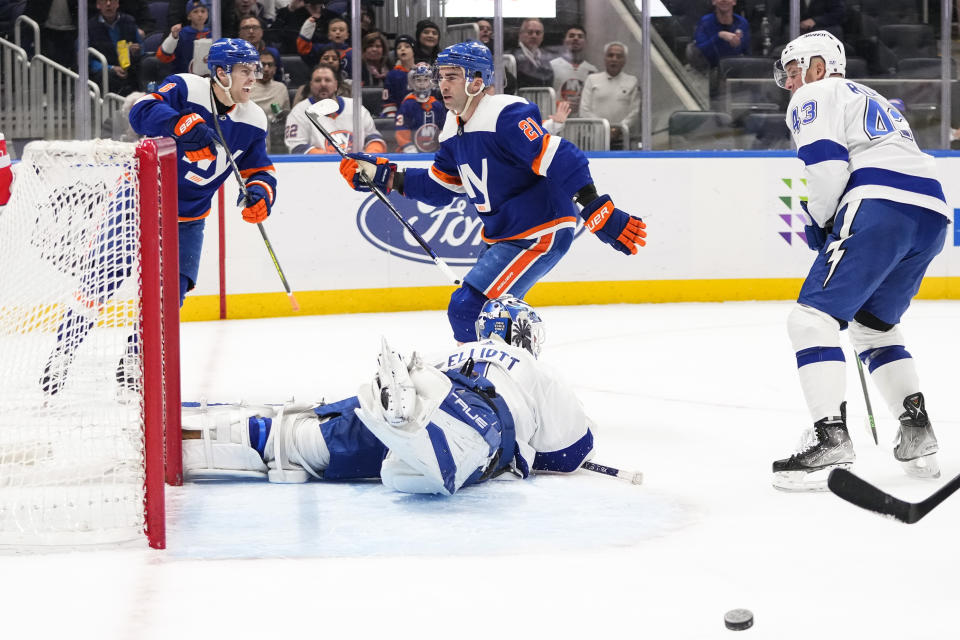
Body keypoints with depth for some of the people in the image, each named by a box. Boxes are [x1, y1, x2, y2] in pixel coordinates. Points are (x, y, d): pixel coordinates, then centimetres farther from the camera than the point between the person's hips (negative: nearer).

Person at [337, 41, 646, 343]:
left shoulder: (506, 116, -22)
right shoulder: (455, 128, 9)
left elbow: (562, 161, -28)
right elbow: (438, 185, 19)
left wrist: (601, 215, -34)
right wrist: (384, 176, 11)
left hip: (540, 235, -10)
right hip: (503, 237, 10)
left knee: (468, 309, -17)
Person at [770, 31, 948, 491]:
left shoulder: (814, 96, 9)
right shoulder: (871, 100, 36)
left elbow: (826, 163, -8)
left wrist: (819, 225, 6)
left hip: (882, 209, -9)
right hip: (932, 213, 9)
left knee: (812, 317, -9)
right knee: (873, 323, 24)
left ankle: (830, 441, -20)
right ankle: (918, 436, 16)